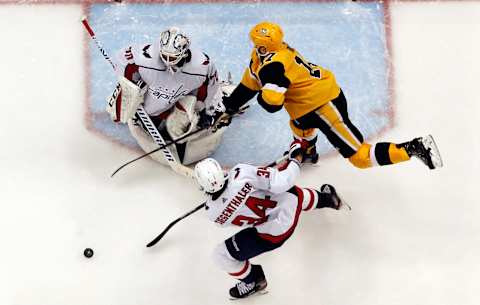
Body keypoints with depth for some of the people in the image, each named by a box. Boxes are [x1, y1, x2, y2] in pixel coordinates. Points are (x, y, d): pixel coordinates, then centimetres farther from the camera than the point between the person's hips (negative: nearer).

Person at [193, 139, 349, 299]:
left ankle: (255, 281, 36)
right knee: (294, 194, 40)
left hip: (274, 233, -2)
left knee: (221, 255, 12)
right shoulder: (241, 173, -29)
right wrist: (297, 155, -13)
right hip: (290, 200, 2)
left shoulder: (212, 211, -20)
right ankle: (327, 199, 65)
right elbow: (281, 182, -28)